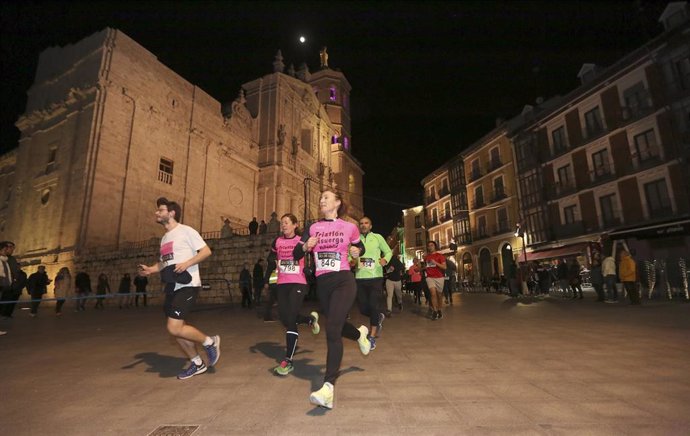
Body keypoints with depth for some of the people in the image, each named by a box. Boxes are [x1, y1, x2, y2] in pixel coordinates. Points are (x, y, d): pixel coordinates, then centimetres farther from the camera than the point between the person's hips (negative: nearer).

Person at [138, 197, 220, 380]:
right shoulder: (164, 238, 18)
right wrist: (150, 269, 8)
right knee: (176, 329, 12)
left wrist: (187, 263, -22)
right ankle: (197, 364, 27)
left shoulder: (186, 231, -8)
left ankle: (209, 342, 7)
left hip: (187, 285, -9)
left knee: (174, 328, -16)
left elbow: (206, 251, -12)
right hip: (172, 287, 9)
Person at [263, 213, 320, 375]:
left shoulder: (302, 240, -4)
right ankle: (310, 319, 38)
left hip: (298, 284, -5)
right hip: (281, 284, 5)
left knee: (290, 319, -11)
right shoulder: (277, 241, 7)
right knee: (284, 318, 9)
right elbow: (271, 261, 15)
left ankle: (288, 360, -2)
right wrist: (267, 280, 11)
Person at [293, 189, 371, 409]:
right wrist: (306, 246, -18)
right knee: (337, 326, 20)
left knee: (332, 329, -20)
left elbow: (361, 247, 18)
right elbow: (296, 255, 3)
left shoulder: (349, 228, 1)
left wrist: (357, 251, -5)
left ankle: (328, 388, -19)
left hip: (343, 281, -4)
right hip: (322, 284, 4)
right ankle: (360, 333, 54)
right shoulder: (312, 228, 6)